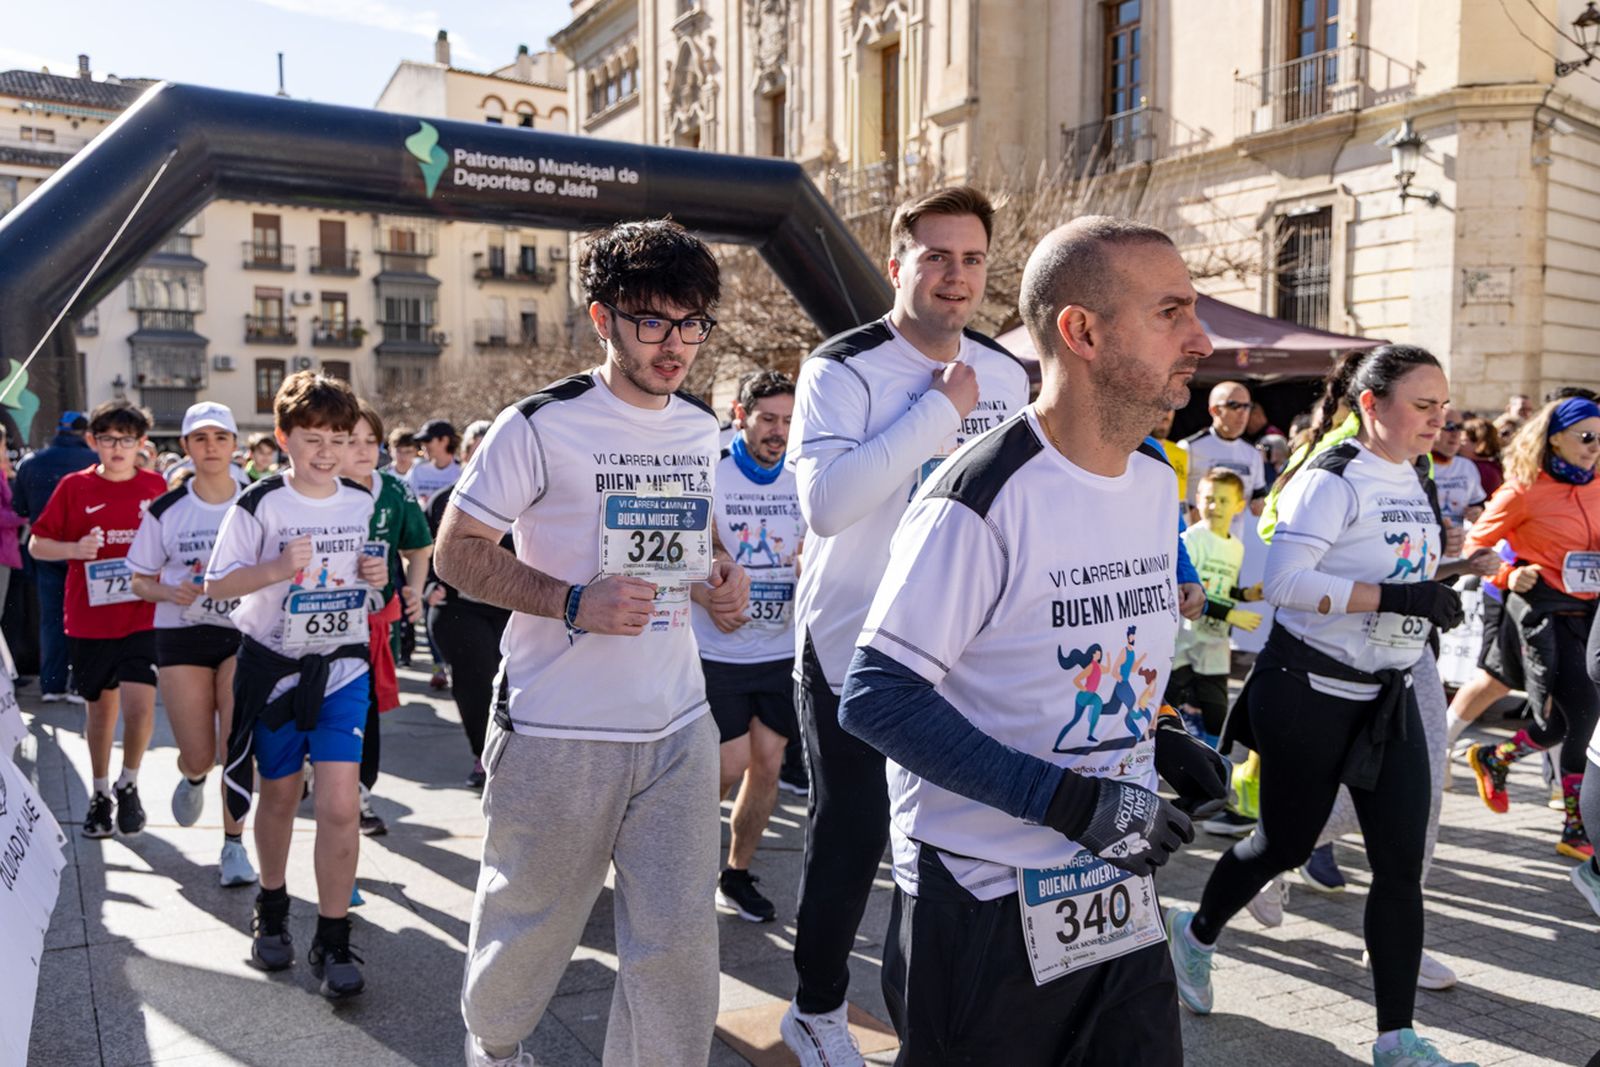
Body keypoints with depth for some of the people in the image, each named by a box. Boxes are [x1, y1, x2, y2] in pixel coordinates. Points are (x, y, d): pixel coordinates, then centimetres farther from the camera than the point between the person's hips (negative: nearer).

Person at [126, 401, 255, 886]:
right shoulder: (166, 510, 0)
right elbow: (140, 581, 6)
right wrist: (170, 592, -14)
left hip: (242, 633, -1)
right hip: (181, 635, 1)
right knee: (199, 755, 1)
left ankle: (234, 843, 10)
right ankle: (193, 777, 40)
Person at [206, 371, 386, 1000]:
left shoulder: (363, 503, 1)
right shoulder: (259, 505, -8)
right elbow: (217, 584, -8)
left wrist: (377, 577, -7)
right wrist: (278, 567, -25)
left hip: (342, 665, 1)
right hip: (272, 664, -1)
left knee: (340, 805, -8)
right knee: (280, 796, 15)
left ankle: (333, 942, 4)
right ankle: (271, 911, 40)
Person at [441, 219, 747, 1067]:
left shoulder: (702, 430, 8)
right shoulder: (542, 425, -10)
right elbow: (457, 553, -8)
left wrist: (720, 576, 1)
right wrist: (575, 603, -21)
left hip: (678, 727, 4)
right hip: (558, 733, -4)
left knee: (679, 939, 5)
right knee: (530, 923, 16)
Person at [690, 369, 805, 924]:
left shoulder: (799, 484, 7)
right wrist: (709, 600, -23)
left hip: (782, 652, 4)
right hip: (719, 653, -4)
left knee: (767, 764, 7)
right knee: (732, 766, -4)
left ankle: (737, 874, 24)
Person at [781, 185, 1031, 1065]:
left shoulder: (1006, 374, 5)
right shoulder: (843, 369, -13)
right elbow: (824, 501, -30)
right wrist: (940, 410, -25)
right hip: (856, 647, -5)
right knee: (850, 834, 6)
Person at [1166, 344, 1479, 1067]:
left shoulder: (1416, 480, 10)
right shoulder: (1332, 479, -15)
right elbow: (1283, 579, -26)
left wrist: (1434, 600, 9)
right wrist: (1394, 597, -29)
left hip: (1389, 694, 7)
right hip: (1312, 690, -7)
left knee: (1402, 864, 3)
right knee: (1288, 841, 7)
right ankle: (1198, 932, 35)